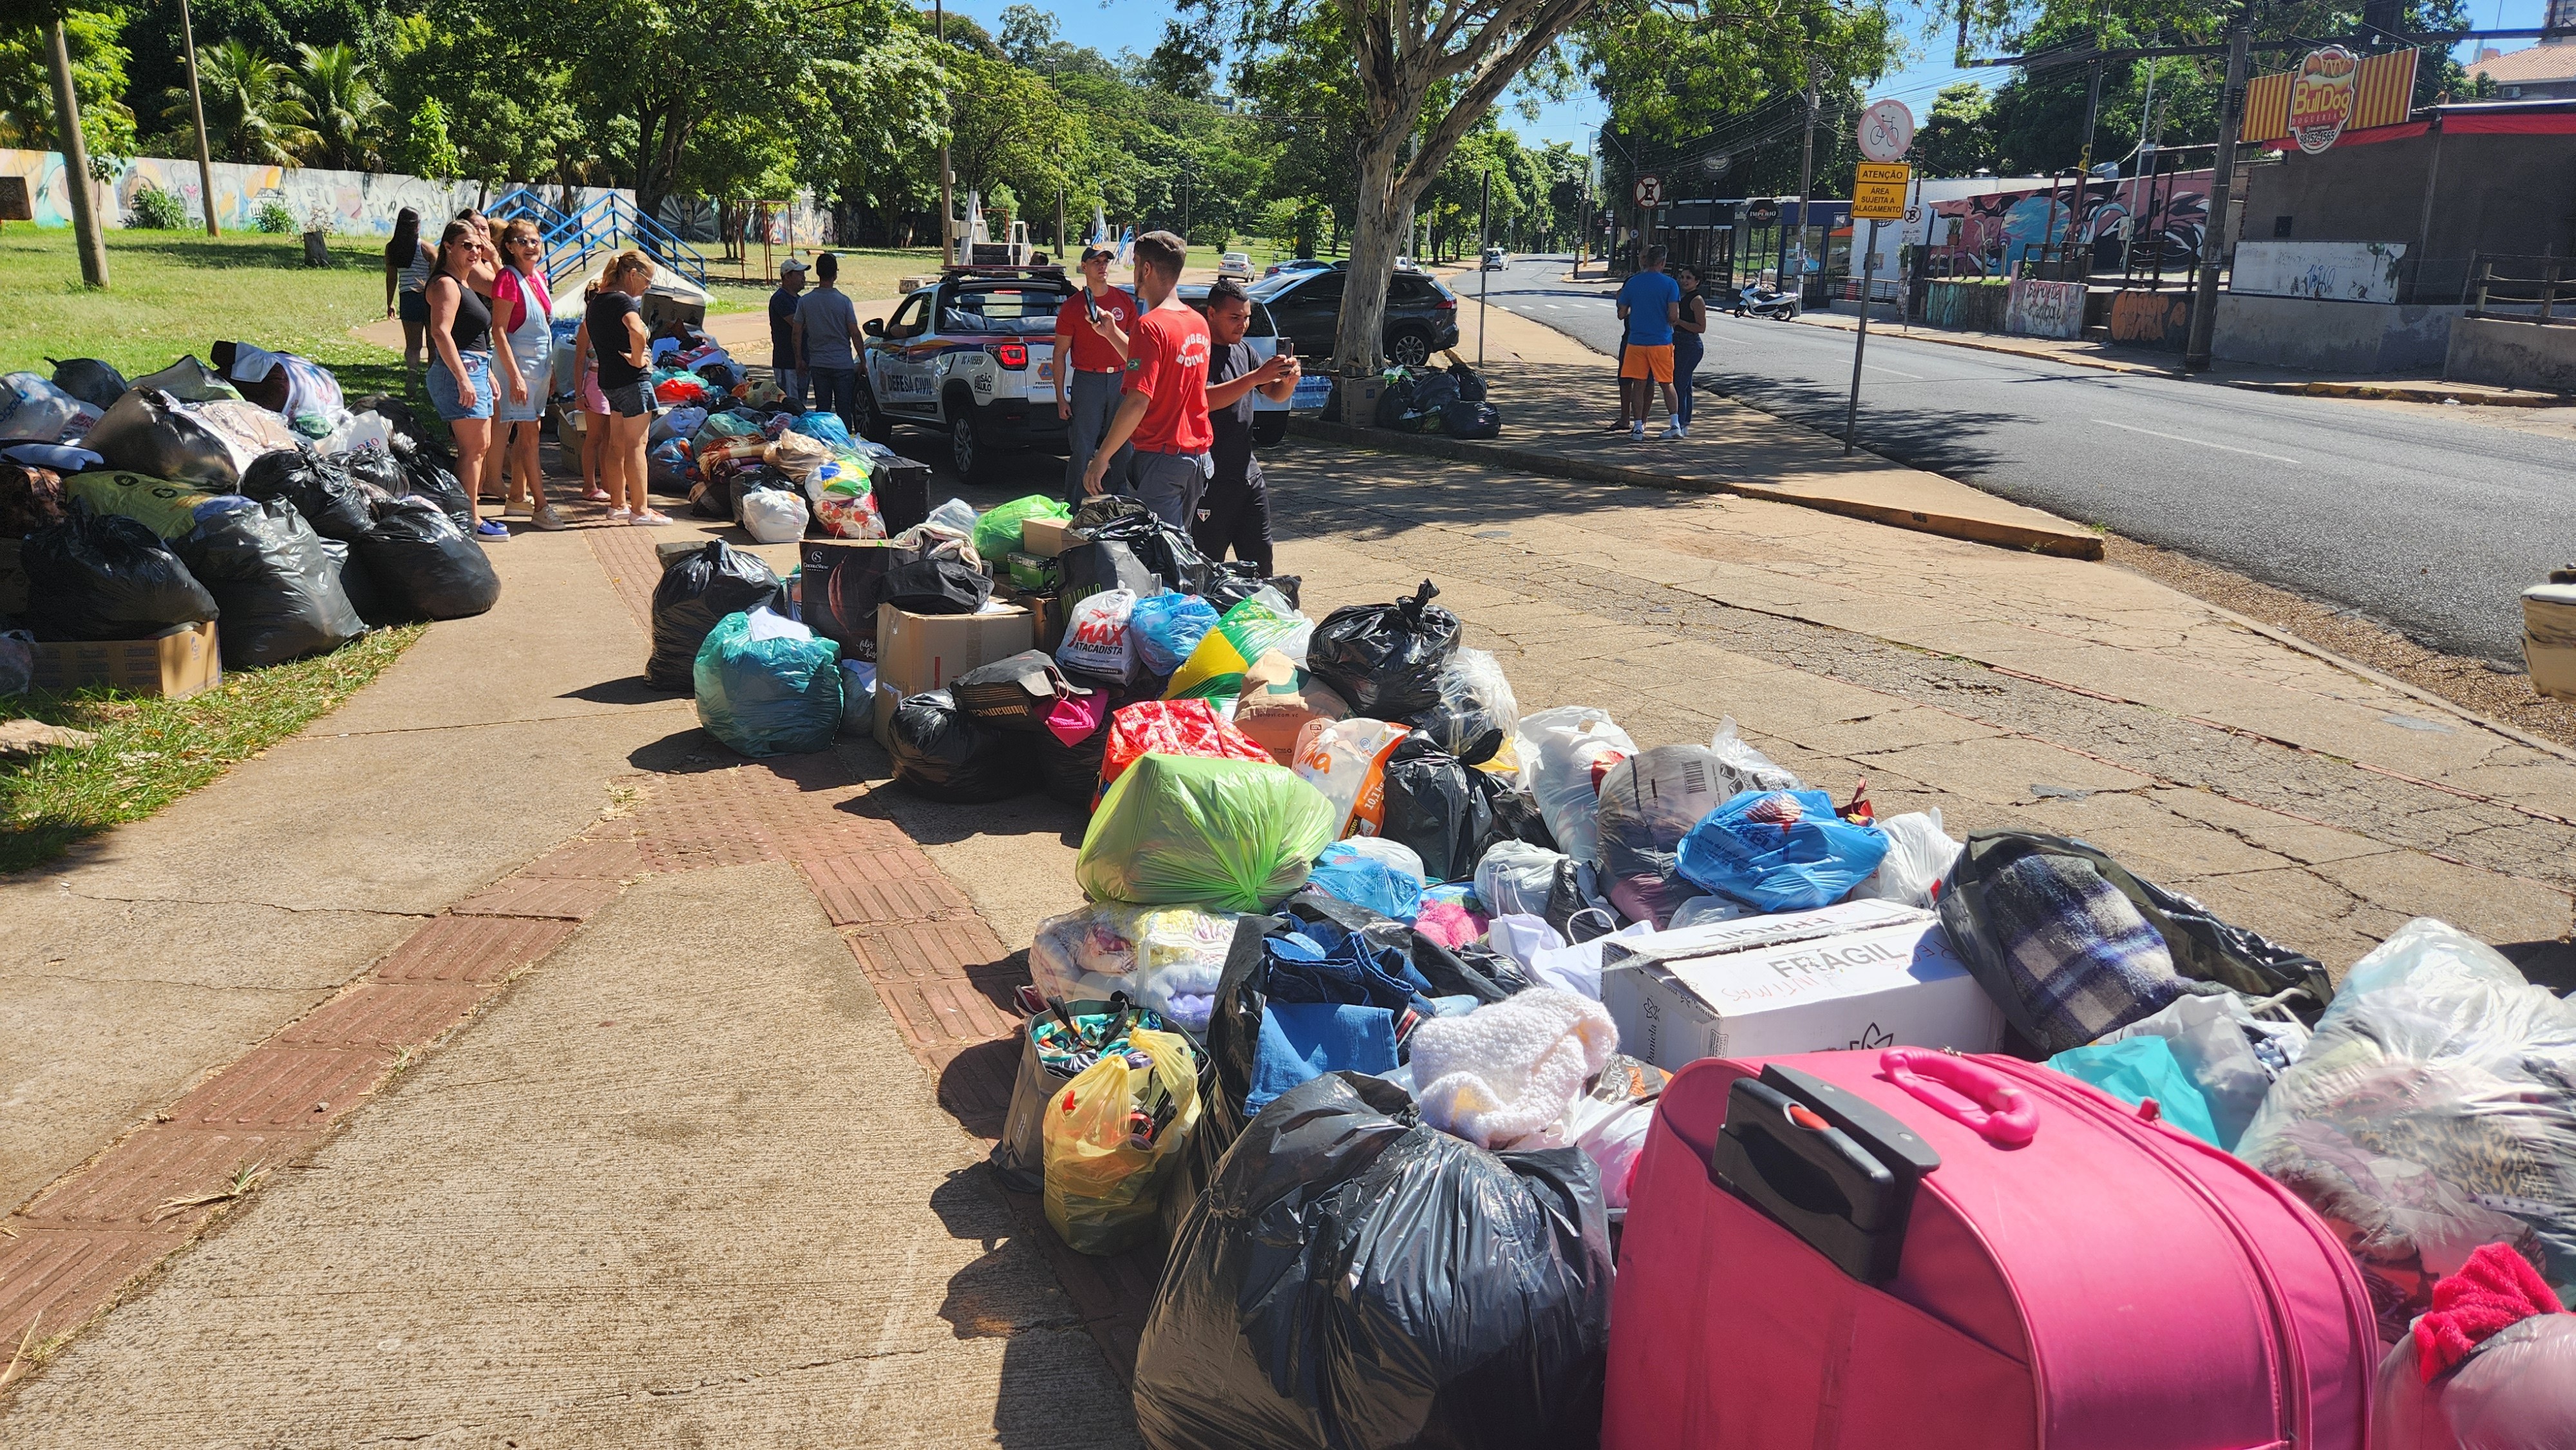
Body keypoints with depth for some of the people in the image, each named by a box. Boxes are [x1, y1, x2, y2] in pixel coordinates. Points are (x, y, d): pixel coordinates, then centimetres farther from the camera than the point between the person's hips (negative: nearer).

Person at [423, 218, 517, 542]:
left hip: (475, 370, 11)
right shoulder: (446, 284, -11)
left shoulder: (465, 283, 20)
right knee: (473, 448, -9)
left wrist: (489, 375, 26)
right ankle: (470, 522, -6)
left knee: (481, 446, 14)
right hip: (460, 371, -11)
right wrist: (463, 379, -28)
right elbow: (441, 333, -23)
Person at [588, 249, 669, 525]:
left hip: (608, 379, 9)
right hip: (632, 379, -9)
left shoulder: (595, 303, 13)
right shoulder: (622, 301, -15)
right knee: (635, 445, -6)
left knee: (617, 445, 14)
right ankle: (640, 509, -4)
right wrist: (637, 359, -19)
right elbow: (637, 331, -35)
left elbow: (589, 332, 28)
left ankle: (618, 504, 22)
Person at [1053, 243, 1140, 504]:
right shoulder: (1072, 306, -1)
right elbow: (1060, 353, 1)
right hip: (1087, 381, -3)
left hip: (1121, 378, 3)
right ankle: (1072, 509, 5)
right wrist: (1060, 397, -4)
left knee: (1125, 447, 6)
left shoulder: (1124, 300, 7)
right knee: (1081, 449, -3)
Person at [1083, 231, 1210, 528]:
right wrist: (1111, 334, 30)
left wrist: (1100, 459, -18)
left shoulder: (1151, 325, -16)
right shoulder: (1199, 323, 10)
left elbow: (1138, 403, -23)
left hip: (1162, 457, -9)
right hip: (1198, 454, 9)